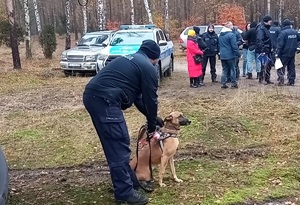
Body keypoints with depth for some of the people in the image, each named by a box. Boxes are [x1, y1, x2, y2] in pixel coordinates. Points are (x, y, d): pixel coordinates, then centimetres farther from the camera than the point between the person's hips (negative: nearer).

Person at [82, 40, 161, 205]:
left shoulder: (130, 60, 30)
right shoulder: (148, 67, 2)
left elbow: (138, 96, 33)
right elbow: (150, 99, 5)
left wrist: (154, 119, 33)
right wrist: (152, 127, 18)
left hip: (92, 96, 10)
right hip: (104, 100, -10)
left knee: (117, 144, 18)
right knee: (118, 147, -3)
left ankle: (130, 181, 30)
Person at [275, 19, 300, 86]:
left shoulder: (283, 32, -14)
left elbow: (280, 44, -17)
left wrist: (277, 53, -16)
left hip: (284, 53, -6)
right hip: (292, 53, 6)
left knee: (281, 67, 0)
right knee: (291, 67, 12)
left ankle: (281, 80, -13)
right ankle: (291, 81, 14)